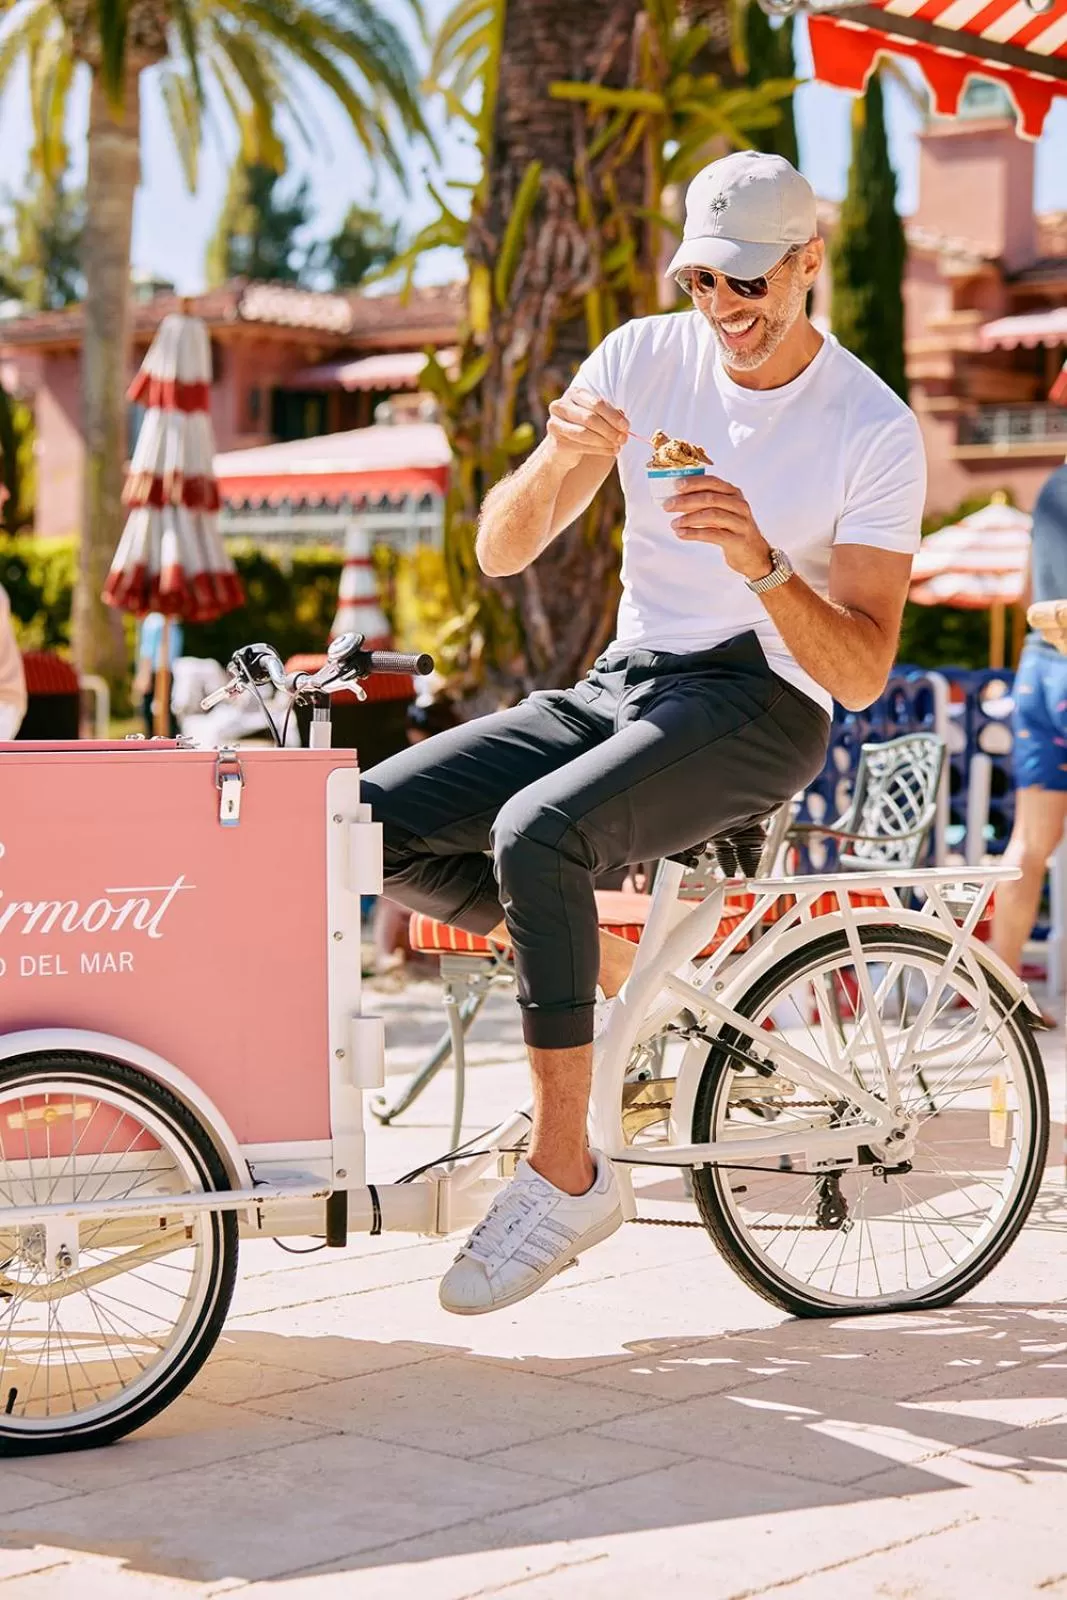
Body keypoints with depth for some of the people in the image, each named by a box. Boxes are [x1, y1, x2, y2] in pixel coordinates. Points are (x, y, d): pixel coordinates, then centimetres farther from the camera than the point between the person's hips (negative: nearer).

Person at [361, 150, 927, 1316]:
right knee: (374, 825, -14)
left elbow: (861, 673, -12)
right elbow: (499, 552, 1)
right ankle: (612, 961, 5)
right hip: (618, 689, 6)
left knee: (536, 832, -34)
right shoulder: (643, 359, 3)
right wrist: (559, 460, -20)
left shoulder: (875, 432, -7)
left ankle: (564, 1174, -23)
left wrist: (763, 564, -29)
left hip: (759, 707, -5)